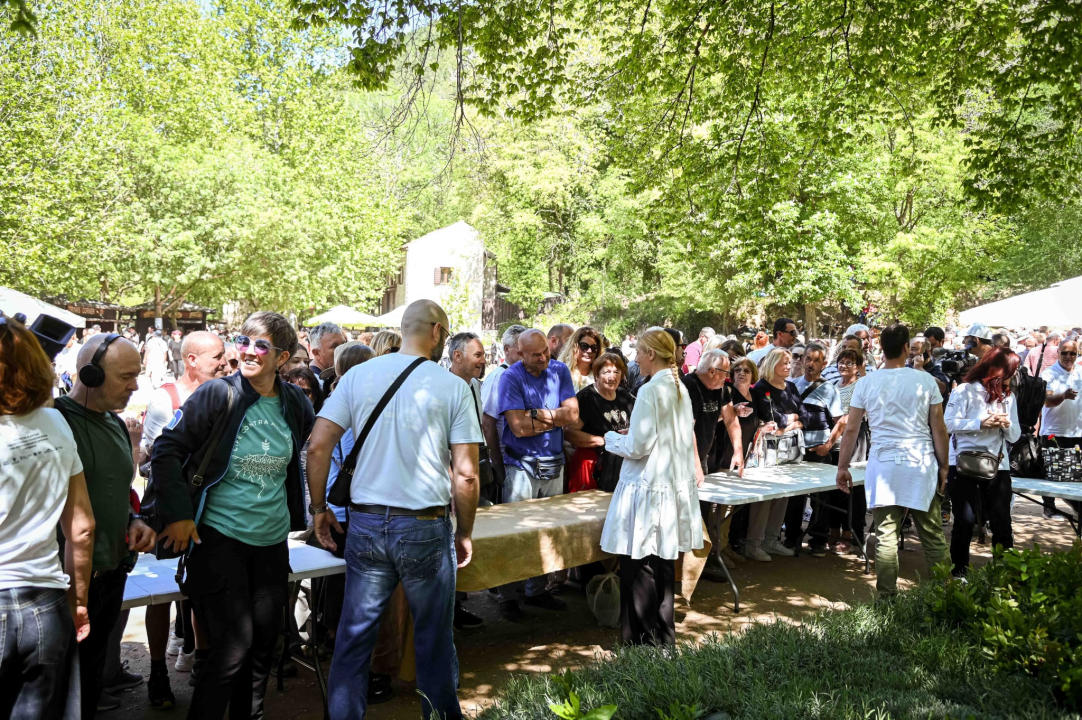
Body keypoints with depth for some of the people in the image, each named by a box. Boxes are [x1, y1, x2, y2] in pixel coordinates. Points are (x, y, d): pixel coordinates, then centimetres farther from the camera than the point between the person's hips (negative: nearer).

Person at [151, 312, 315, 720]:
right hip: (220, 536, -4)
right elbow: (167, 450, -7)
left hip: (272, 541, 5)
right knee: (234, 646, -7)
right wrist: (178, 514, -12)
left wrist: (299, 513, 17)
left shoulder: (295, 403, 2)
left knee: (263, 644, 12)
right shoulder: (218, 394, -10)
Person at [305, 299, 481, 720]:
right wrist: (465, 534, 5)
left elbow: (318, 447, -2)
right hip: (425, 528, -2)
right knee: (433, 639, 14)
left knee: (354, 638, 13)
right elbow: (465, 474, -8)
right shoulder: (453, 387, -6)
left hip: (366, 524, 2)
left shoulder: (358, 375, 2)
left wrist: (319, 508, 10)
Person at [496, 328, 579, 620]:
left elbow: (573, 414, -5)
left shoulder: (560, 371, 4)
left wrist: (540, 415, -17)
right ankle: (507, 597, 9)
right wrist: (557, 418, -9)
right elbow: (519, 426, -19)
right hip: (521, 465, -4)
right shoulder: (511, 377, -10)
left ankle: (537, 590, 24)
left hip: (554, 464, 5)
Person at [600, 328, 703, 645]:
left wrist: (612, 439, 1)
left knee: (638, 566, 1)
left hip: (647, 489, -9)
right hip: (675, 485, 9)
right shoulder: (681, 389, 9)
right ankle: (664, 637, 26)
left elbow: (637, 447, -17)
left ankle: (643, 640, 9)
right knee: (663, 563, 16)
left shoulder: (650, 391, -17)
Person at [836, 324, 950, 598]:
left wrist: (843, 467, 11)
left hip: (884, 465, 0)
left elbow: (851, 430, 2)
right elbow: (939, 429, 1)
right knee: (932, 535, 9)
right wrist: (944, 466, 11)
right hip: (921, 465, 0)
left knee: (886, 535, 2)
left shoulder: (866, 383, 0)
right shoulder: (925, 380, -1)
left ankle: (887, 598, 5)